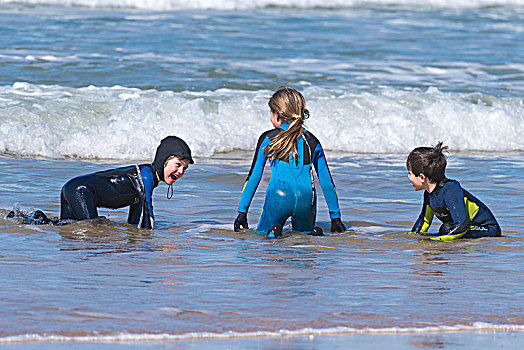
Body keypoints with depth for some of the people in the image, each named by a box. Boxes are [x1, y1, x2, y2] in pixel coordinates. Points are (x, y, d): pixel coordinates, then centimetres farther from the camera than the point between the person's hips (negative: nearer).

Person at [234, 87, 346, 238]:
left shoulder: (268, 139, 7)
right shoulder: (312, 142, 15)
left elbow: (253, 177, 8)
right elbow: (327, 182, 17)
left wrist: (242, 210, 14)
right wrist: (335, 217, 23)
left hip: (279, 195, -2)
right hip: (306, 199, 2)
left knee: (261, 234, 19)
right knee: (304, 230, 28)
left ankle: (272, 231, -16)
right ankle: (311, 233, -7)